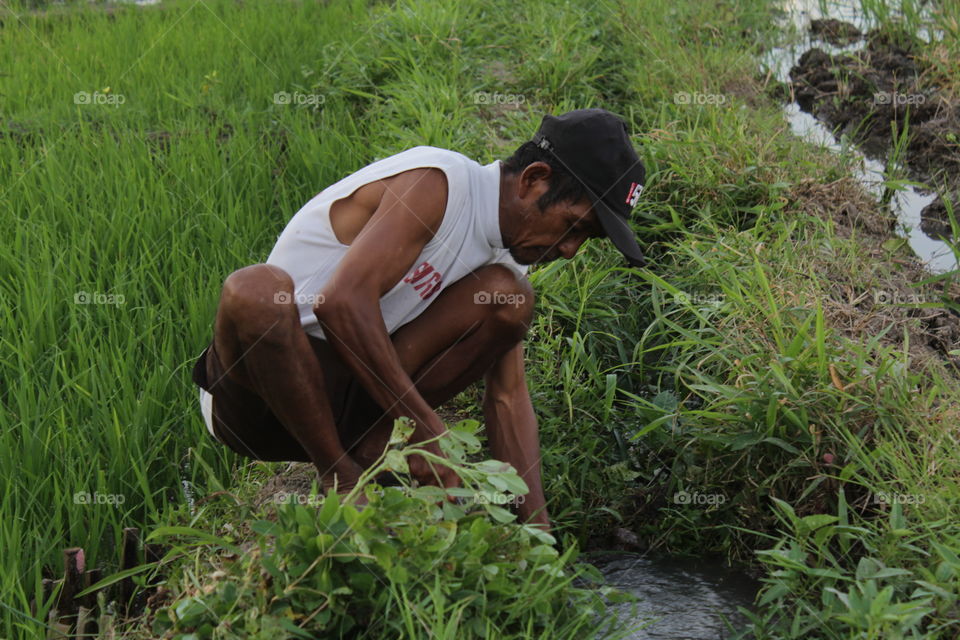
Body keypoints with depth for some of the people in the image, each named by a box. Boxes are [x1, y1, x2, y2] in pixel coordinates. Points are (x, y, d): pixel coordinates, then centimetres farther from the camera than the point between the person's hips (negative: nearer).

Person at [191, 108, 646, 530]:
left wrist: (537, 521, -10)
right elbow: (342, 301, -32)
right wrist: (424, 425, -31)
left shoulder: (507, 261, 6)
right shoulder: (436, 184, -19)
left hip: (341, 401, 6)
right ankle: (340, 479, -20)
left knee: (507, 298, -8)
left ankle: (368, 452, -14)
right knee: (256, 289, -40)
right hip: (250, 401, -6)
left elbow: (508, 397, 2)